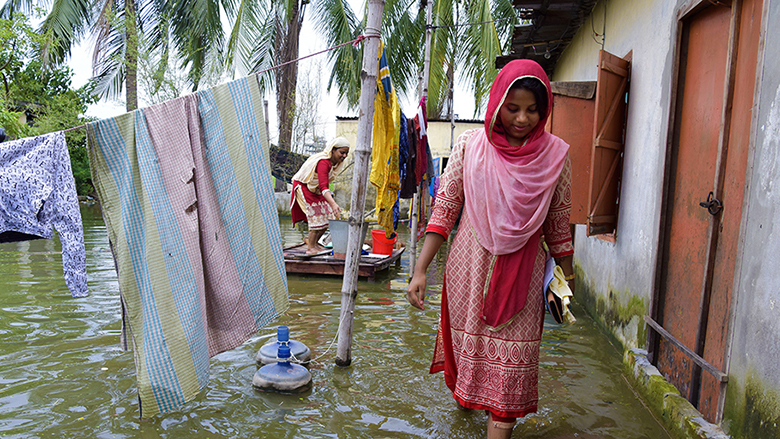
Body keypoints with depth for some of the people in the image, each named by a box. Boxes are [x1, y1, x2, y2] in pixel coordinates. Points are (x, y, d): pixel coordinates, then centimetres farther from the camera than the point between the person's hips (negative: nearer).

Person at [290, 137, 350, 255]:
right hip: (304, 187, -9)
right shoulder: (323, 162, -34)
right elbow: (323, 186, -46)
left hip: (315, 189, 9)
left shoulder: (336, 162, -6)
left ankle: (314, 242, 18)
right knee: (316, 217, -13)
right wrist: (333, 204, -57)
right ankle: (310, 248, -2)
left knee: (328, 216, 4)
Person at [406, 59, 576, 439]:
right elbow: (444, 209, -4)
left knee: (511, 358, -1)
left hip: (521, 274, 0)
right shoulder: (470, 145, -4)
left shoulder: (555, 154, -3)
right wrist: (420, 270, -8)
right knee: (467, 341, 16)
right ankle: (465, 394, 46)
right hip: (468, 266, 1)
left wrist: (567, 280, 8)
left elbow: (559, 225, 6)